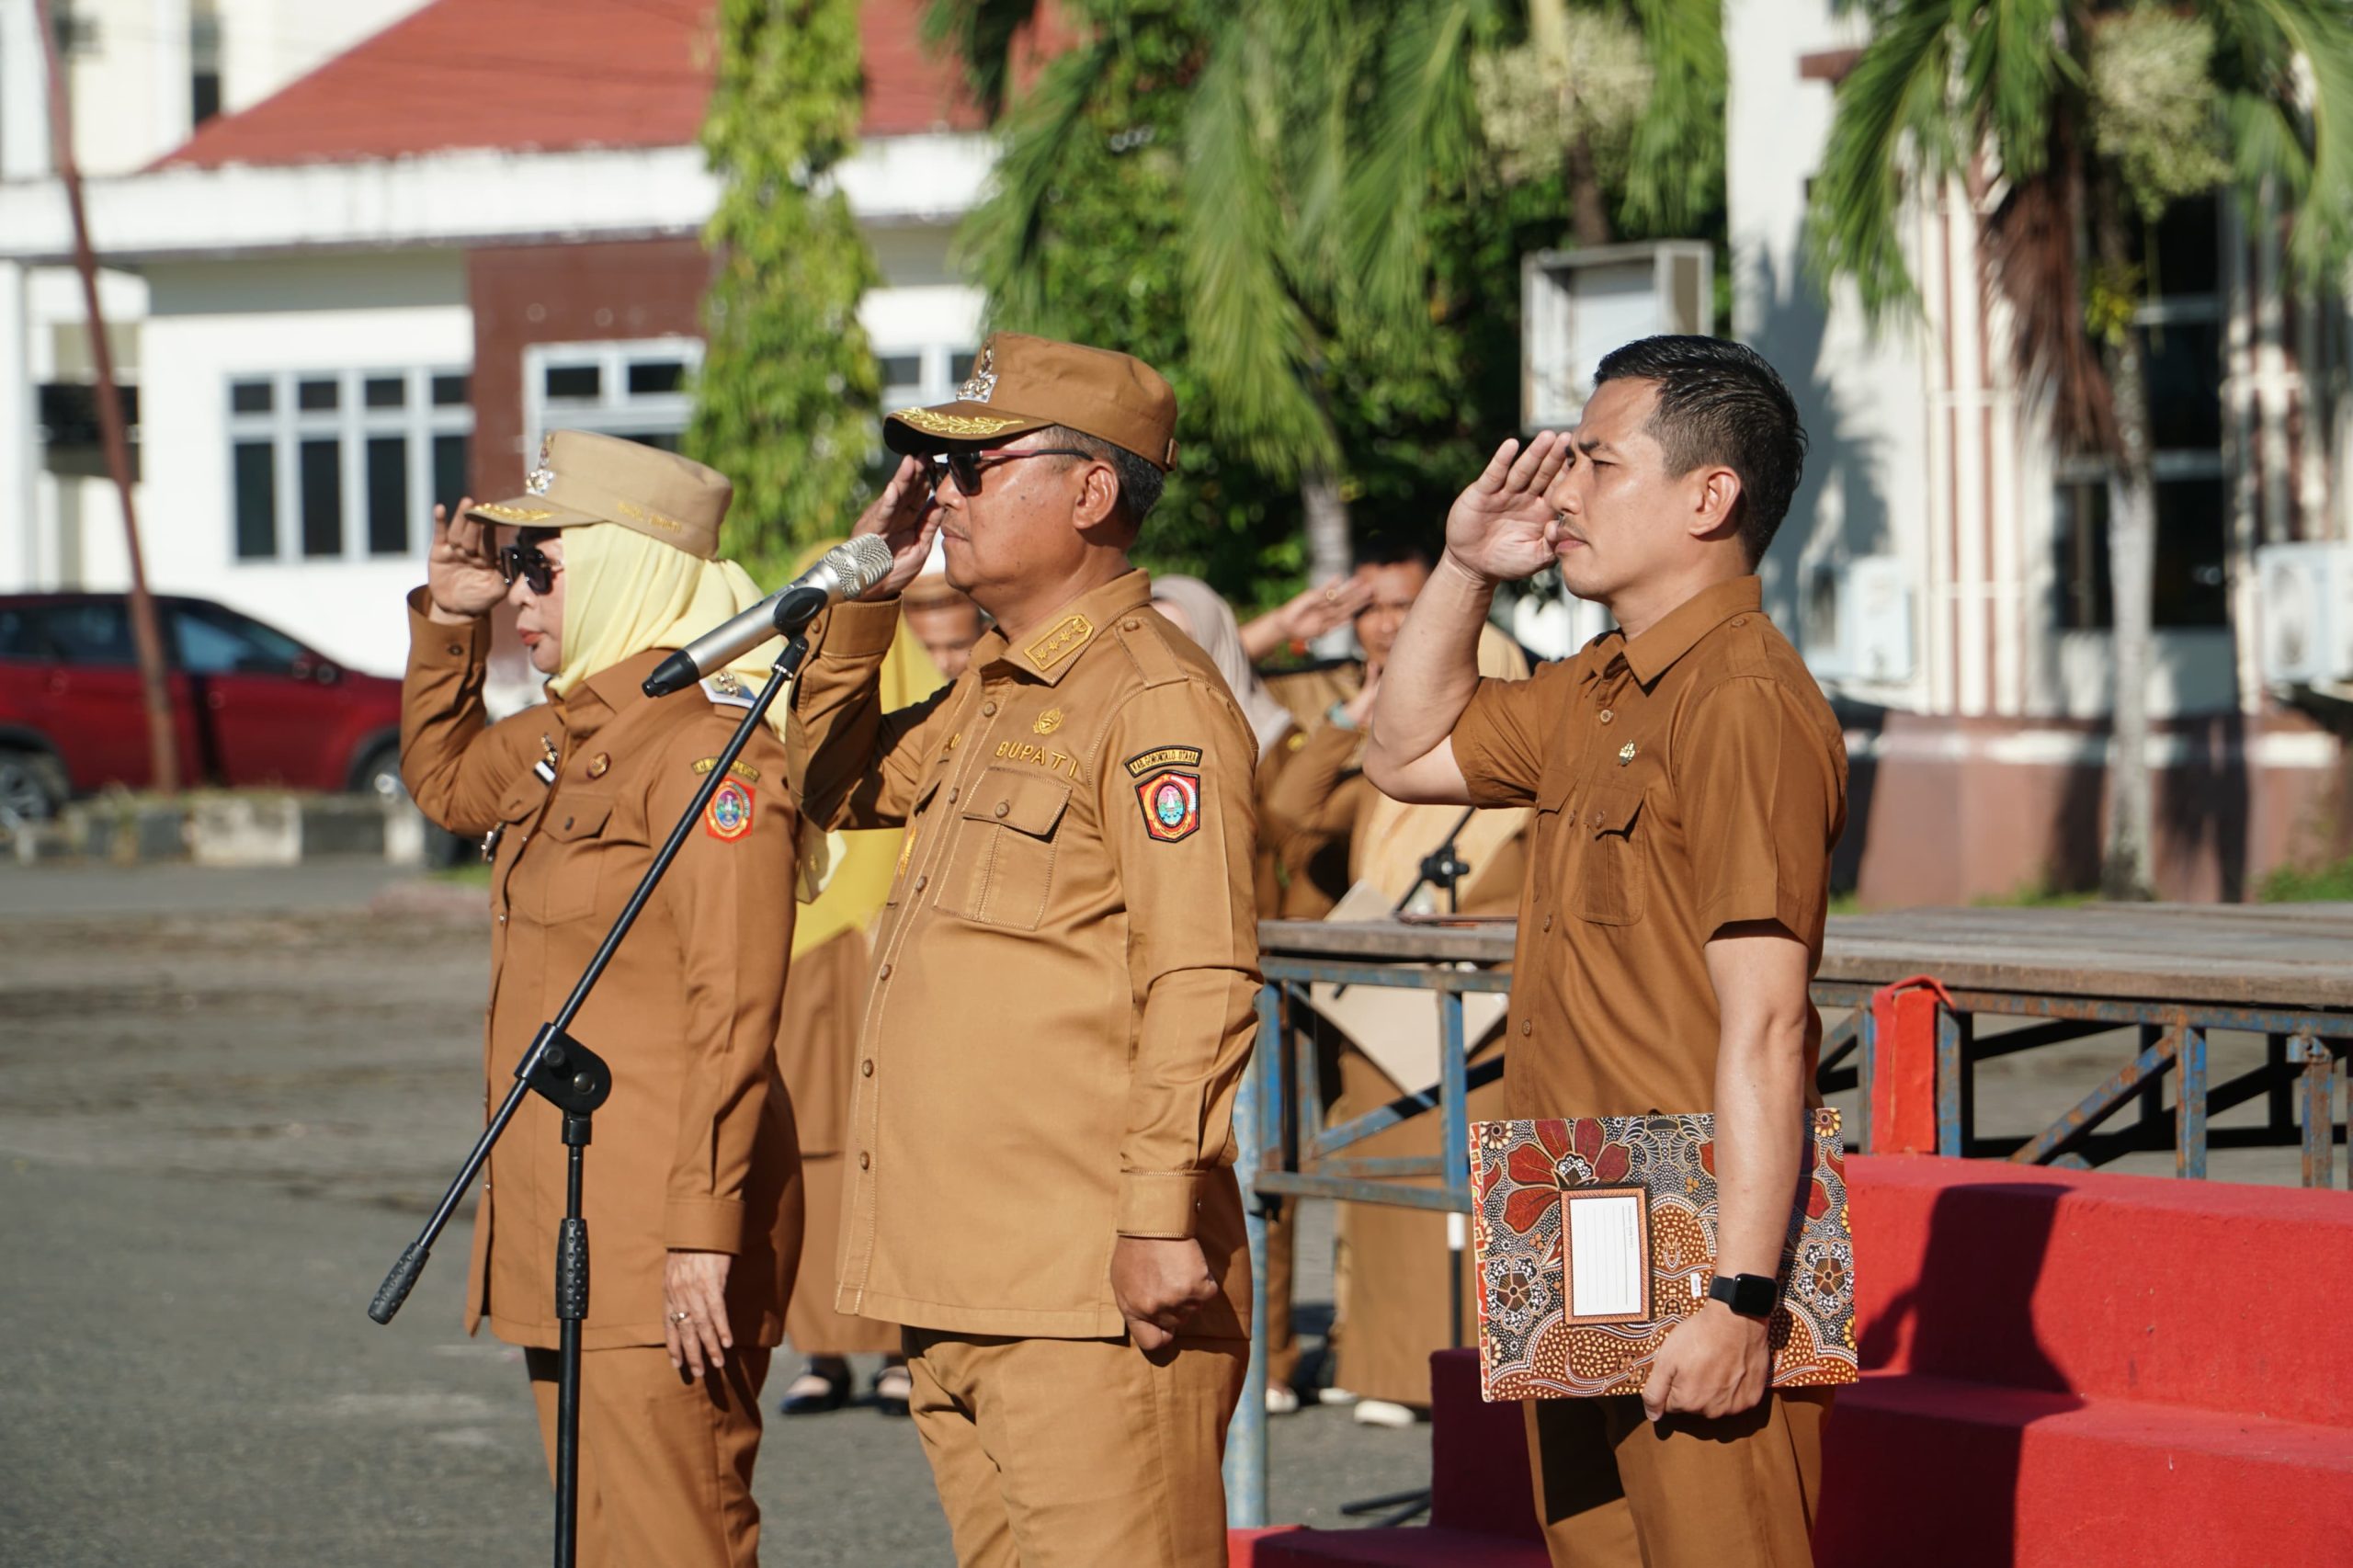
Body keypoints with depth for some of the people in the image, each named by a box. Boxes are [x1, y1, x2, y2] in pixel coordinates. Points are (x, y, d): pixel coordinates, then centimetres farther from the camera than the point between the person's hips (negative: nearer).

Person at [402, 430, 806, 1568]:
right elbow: (444, 782, 35)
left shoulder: (709, 745, -16)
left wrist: (705, 1233, -23)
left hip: (658, 1242, -10)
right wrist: (448, 619, 19)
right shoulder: (567, 735, 13)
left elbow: (732, 1013, -20)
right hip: (563, 1221, 10)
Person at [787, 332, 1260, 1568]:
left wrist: (1164, 1218, -23)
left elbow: (1199, 981, -18)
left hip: (1091, 1286, -10)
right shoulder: (993, 697, 18)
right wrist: (860, 596, 18)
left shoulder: (1154, 699, -11)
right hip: (960, 1281, 10)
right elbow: (838, 784, 33)